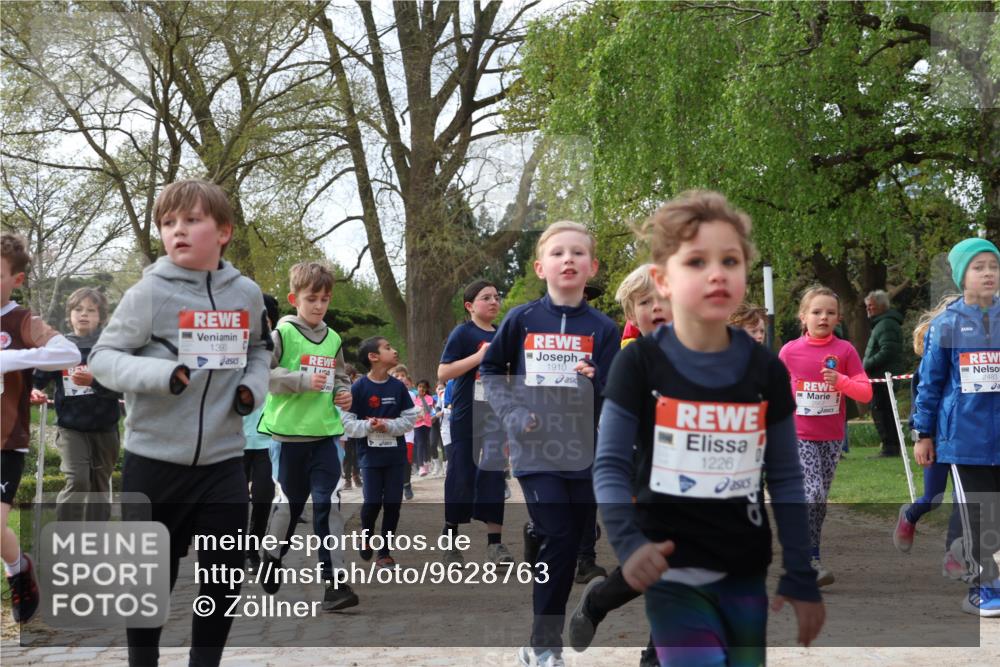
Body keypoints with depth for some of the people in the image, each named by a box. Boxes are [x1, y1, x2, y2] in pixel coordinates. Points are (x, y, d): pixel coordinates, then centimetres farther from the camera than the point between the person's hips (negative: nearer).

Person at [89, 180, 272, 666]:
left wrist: (253, 386, 2)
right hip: (154, 459, -3)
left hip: (222, 460, 3)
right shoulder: (149, 293, -9)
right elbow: (102, 358, -9)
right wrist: (160, 374, -25)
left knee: (225, 576, 8)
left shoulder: (246, 294, 3)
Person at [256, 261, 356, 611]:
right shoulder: (282, 333, -5)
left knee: (329, 502, -7)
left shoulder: (334, 339, 11)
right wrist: (304, 381, -19)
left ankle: (335, 580, -9)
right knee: (289, 501, 9)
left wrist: (345, 394, 3)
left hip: (325, 434, 3)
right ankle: (270, 556, 35)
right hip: (289, 433, -3)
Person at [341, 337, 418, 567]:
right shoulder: (359, 388, -7)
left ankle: (385, 551, 15)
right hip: (370, 455, -3)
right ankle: (366, 535, 26)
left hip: (396, 455, 3)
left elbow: (410, 418, 3)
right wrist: (368, 426, -22)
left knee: (393, 503, 2)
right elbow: (347, 423, -7)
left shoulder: (398, 386, 3)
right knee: (372, 502, -6)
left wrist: (389, 426, -12)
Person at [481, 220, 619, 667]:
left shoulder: (602, 329, 1)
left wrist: (600, 381, -24)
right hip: (536, 451, -2)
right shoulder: (522, 321, 0)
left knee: (580, 544, 8)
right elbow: (490, 370, 11)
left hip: (586, 454, 2)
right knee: (560, 540, -10)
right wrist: (511, 413, -3)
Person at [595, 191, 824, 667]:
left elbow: (785, 480, 7)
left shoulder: (766, 371, 1)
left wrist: (802, 578, 5)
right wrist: (628, 544, -21)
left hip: (746, 574, 4)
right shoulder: (641, 364, -8)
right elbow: (610, 466, -6)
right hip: (672, 574, -3)